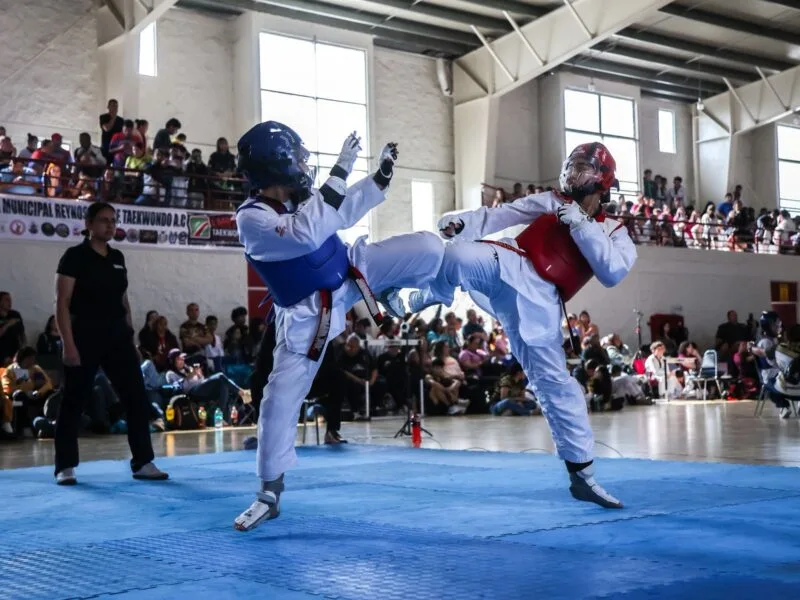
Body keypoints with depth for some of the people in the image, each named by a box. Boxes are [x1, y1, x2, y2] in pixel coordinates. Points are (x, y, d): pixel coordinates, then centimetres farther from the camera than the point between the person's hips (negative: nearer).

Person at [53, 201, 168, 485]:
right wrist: (69, 344, -17)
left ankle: (143, 463, 8)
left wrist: (130, 338, 14)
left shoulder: (117, 257, 12)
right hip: (86, 336, -6)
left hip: (117, 336, 6)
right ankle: (65, 467, 12)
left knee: (137, 398, 2)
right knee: (74, 402, 2)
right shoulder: (75, 256, -7)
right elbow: (62, 304, -11)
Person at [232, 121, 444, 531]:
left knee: (428, 247, -7)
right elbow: (308, 235, -42)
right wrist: (339, 172, -40)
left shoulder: (297, 195, -6)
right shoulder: (251, 218, -26)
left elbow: (345, 212, 12)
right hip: (307, 311, -5)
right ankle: (270, 493, 10)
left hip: (352, 271, 5)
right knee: (281, 397, -6)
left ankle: (386, 292, 23)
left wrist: (381, 174, 3)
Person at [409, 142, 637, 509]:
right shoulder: (551, 202, 18)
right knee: (458, 256, -32)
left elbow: (614, 273, -5)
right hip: (509, 268, 0)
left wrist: (581, 225, -9)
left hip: (538, 303, 0)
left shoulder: (615, 234, 16)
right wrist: (461, 223, -11)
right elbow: (501, 216, 7)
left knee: (555, 383, 0)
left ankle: (581, 473, 13)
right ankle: (430, 296, 3)